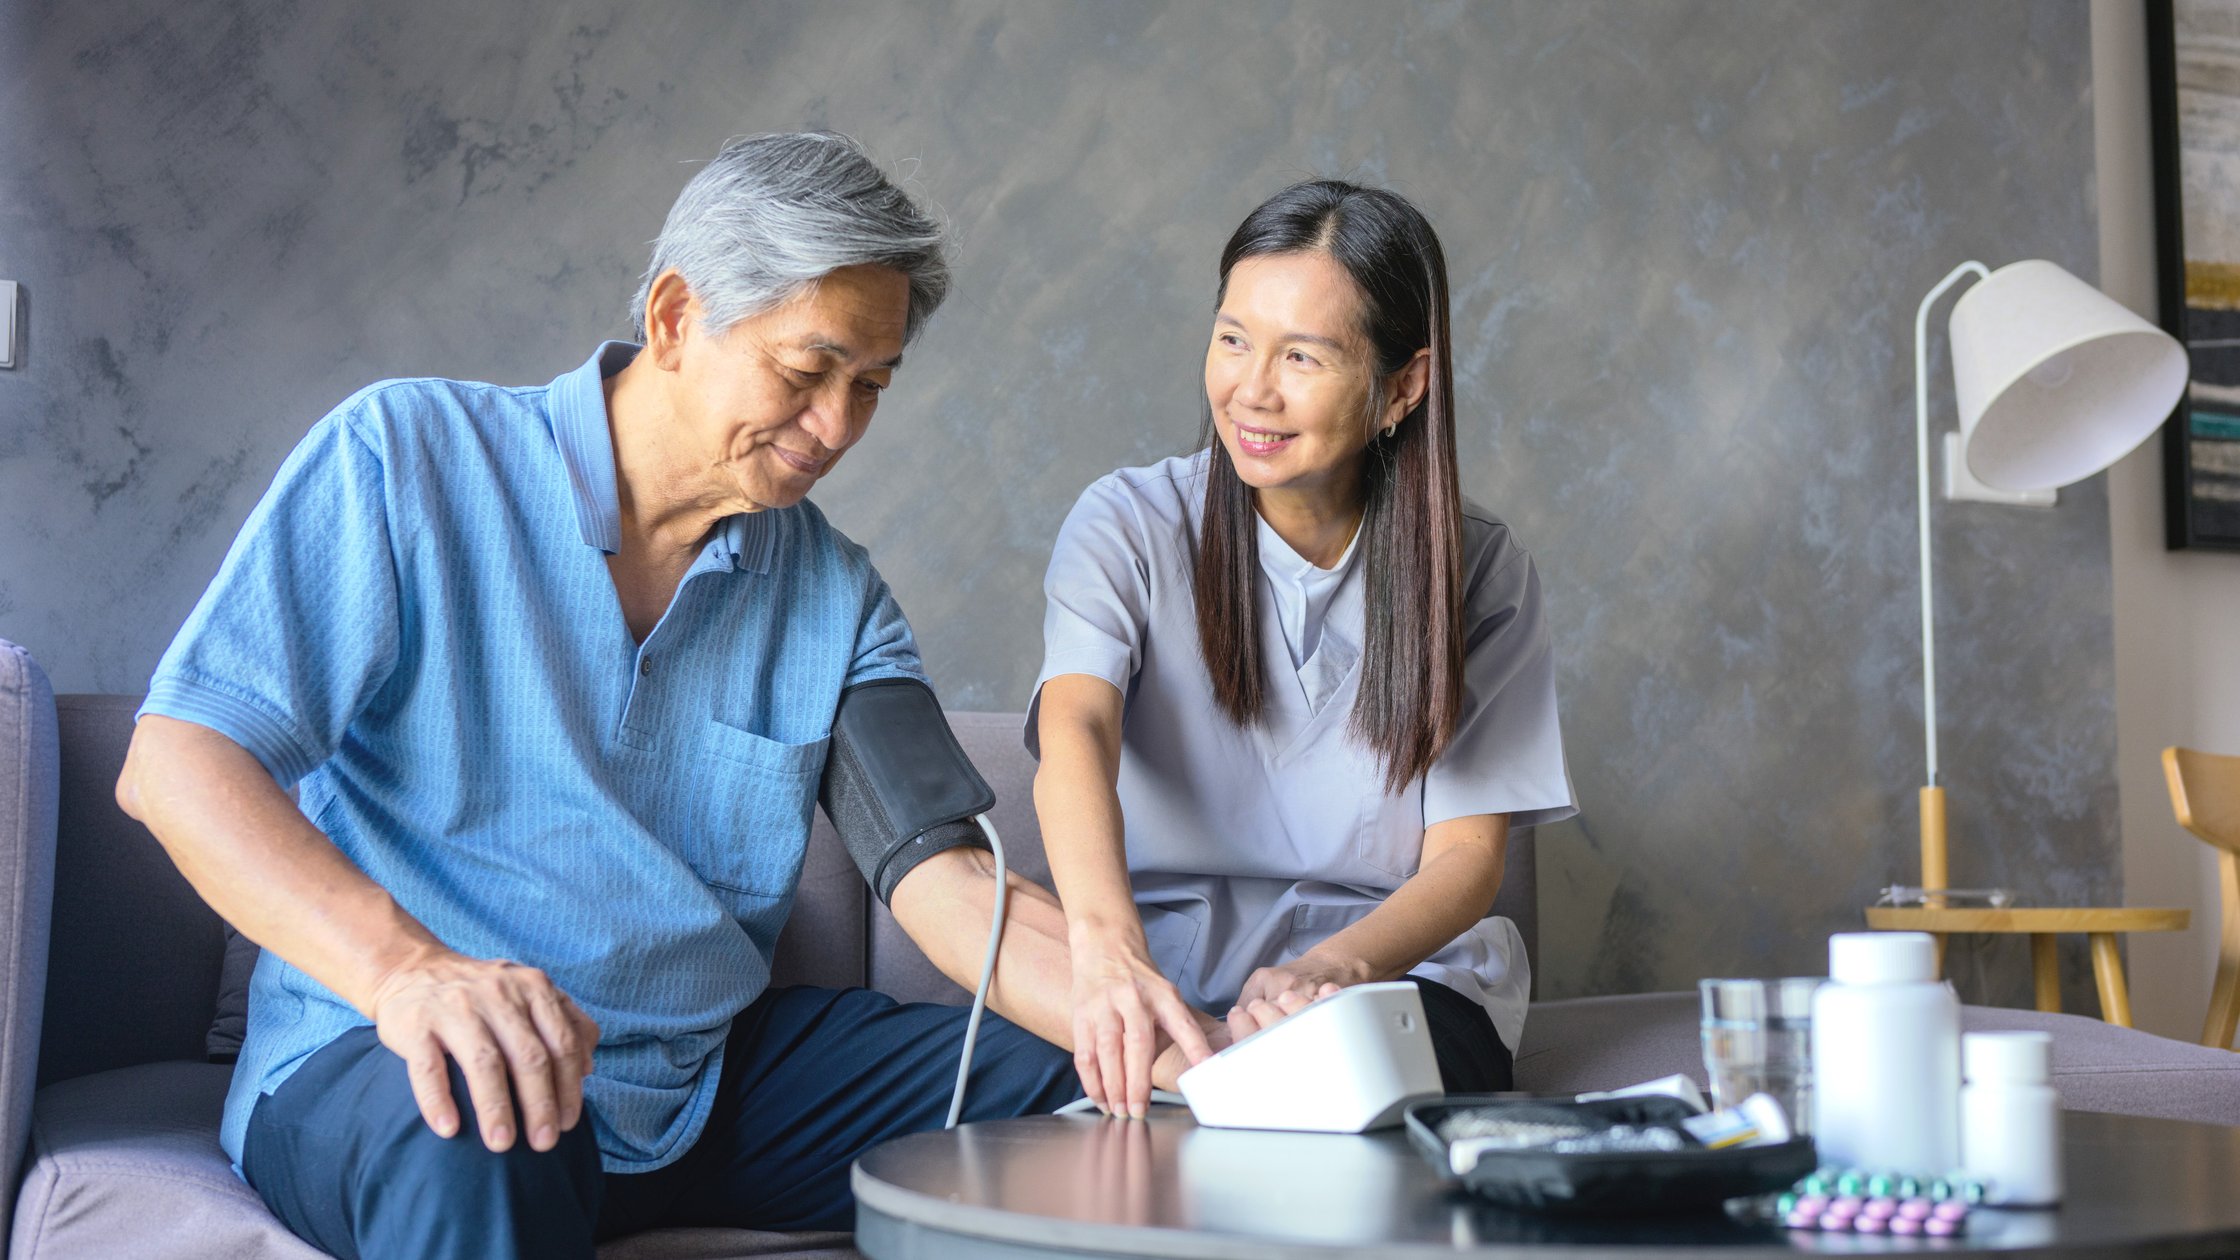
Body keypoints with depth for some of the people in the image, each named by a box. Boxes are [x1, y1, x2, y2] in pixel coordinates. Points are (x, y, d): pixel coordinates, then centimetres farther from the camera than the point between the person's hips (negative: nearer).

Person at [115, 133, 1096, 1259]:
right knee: (478, 1141, -40)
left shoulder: (834, 593, 7)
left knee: (1073, 1092, -8)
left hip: (707, 1074, 6)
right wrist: (404, 965, -34)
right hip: (386, 1060, -5)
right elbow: (172, 763, -15)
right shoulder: (406, 458, -6)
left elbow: (946, 881, -2)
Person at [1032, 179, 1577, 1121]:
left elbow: (1467, 858, -4)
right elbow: (1076, 730, -22)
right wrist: (1108, 949, -44)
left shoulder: (1478, 569, 2)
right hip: (1169, 981, 0)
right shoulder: (1129, 524, -2)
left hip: (1398, 976, 0)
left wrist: (1334, 968, -28)